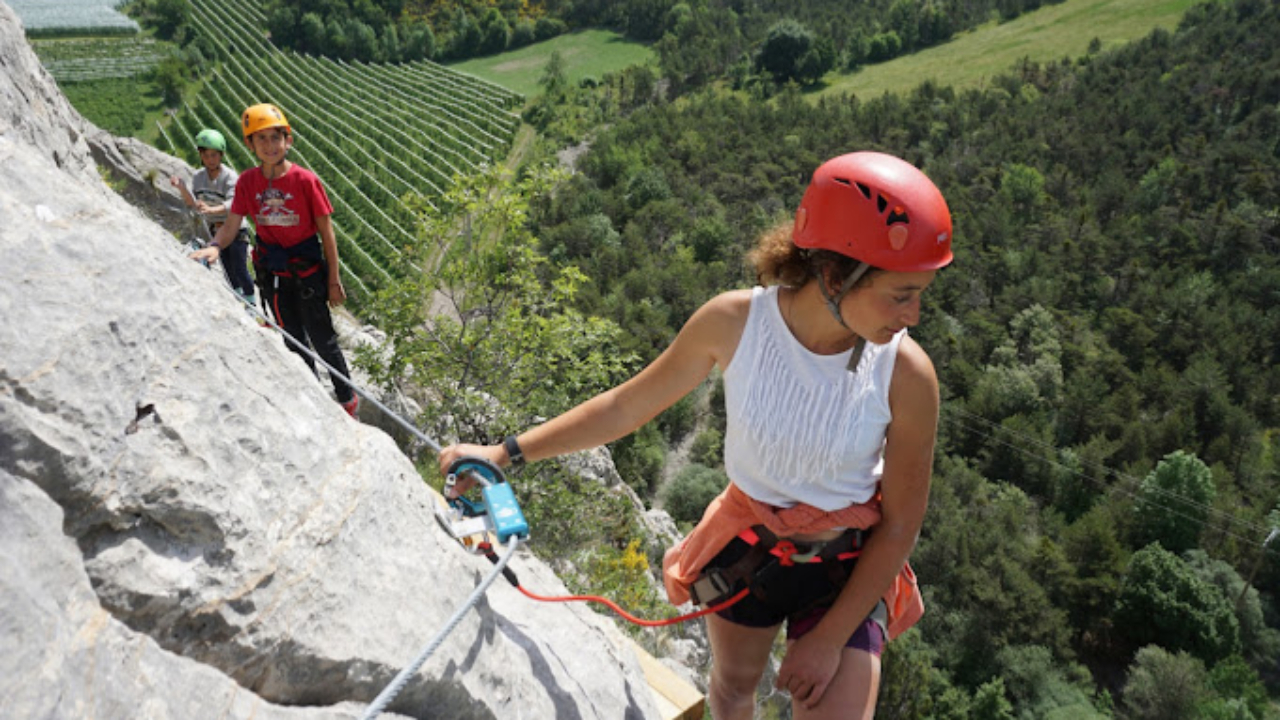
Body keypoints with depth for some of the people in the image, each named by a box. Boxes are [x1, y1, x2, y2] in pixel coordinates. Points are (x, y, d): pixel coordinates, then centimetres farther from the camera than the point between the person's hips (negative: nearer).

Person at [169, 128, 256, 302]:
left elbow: (232, 204, -33)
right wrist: (182, 188, -19)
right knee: (228, 268, 17)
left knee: (240, 269, -5)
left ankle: (251, 304, 9)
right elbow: (193, 204, -2)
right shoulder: (198, 176, -2)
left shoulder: (230, 177, -20)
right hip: (216, 230, 6)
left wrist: (211, 209, -51)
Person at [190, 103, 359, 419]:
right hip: (271, 272, 4)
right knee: (294, 339, 19)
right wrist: (214, 246, -26)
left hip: (306, 270, -4)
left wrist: (334, 281, -9)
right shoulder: (247, 182, -4)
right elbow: (230, 226, -3)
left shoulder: (305, 180, -16)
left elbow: (326, 232, -11)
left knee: (322, 339, 5)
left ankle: (347, 399, 23)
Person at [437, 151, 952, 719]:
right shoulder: (733, 322, -25)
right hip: (746, 539, 1)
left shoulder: (907, 374, -26)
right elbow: (628, 405, -11)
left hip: (846, 567, -1)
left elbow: (900, 522, -14)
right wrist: (506, 452, -11)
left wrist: (831, 638, -10)